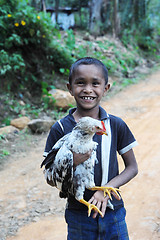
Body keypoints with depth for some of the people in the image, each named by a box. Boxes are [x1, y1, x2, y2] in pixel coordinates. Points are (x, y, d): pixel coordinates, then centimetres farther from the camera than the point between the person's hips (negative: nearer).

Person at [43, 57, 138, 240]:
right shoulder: (61, 129, -9)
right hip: (78, 216, -1)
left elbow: (132, 167, 0)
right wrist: (72, 163, -26)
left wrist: (106, 189, -15)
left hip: (113, 212, 1)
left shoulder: (116, 125, -5)